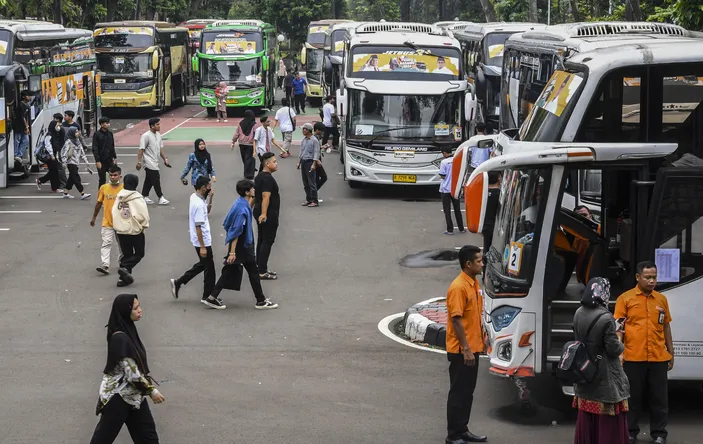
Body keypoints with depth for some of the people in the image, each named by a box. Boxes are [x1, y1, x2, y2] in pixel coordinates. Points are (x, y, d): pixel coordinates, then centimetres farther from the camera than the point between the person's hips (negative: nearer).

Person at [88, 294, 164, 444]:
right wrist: (151, 390, -15)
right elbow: (131, 371, -23)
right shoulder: (119, 338, -24)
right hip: (117, 395, -9)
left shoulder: (128, 330, 4)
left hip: (133, 393, 9)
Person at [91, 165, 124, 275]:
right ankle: (105, 266, -16)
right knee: (106, 243, -10)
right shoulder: (104, 188, -3)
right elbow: (99, 203, 8)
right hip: (107, 222, 0)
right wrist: (94, 218, 13)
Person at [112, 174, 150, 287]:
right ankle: (125, 268, -13)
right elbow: (143, 215, -18)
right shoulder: (137, 198, -17)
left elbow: (114, 212, 1)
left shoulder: (119, 197, -1)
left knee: (126, 254, 16)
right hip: (136, 231, -5)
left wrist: (117, 226, 13)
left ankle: (124, 277, 10)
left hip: (121, 230, 5)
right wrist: (144, 225, 1)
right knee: (139, 253, 9)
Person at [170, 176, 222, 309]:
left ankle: (178, 283, 27)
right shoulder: (199, 204, -26)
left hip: (203, 240, 10)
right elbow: (198, 226, -25)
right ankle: (208, 297, 14)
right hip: (203, 241, -10)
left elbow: (207, 211, 20)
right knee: (209, 268, 3)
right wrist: (202, 247, -22)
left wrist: (210, 198, 3)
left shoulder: (195, 197, 3)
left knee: (202, 265, 23)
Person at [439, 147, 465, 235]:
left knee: (447, 210, 3)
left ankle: (450, 230, 0)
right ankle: (461, 228, 19)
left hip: (446, 189, -4)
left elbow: (442, 176, -14)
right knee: (457, 209, 15)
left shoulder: (444, 162, -14)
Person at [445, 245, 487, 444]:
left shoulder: (475, 283, 9)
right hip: (461, 350, -9)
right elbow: (456, 320, -21)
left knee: (468, 391, 15)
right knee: (458, 392, -2)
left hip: (473, 347, 9)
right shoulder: (458, 287, -20)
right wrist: (466, 349, -22)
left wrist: (481, 340, 18)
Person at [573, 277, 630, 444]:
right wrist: (620, 345, 4)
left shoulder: (579, 313, 0)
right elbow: (613, 349, -19)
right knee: (608, 421, 2)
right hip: (605, 376, -7)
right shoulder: (606, 318, -22)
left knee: (587, 419, 17)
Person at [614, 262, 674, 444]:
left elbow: (666, 327, 15)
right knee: (633, 396, 7)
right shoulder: (625, 298, 0)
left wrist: (671, 353, 15)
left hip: (658, 358, 3)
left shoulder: (661, 299, 9)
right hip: (633, 357, -2)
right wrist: (619, 352, -11)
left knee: (659, 397, 7)